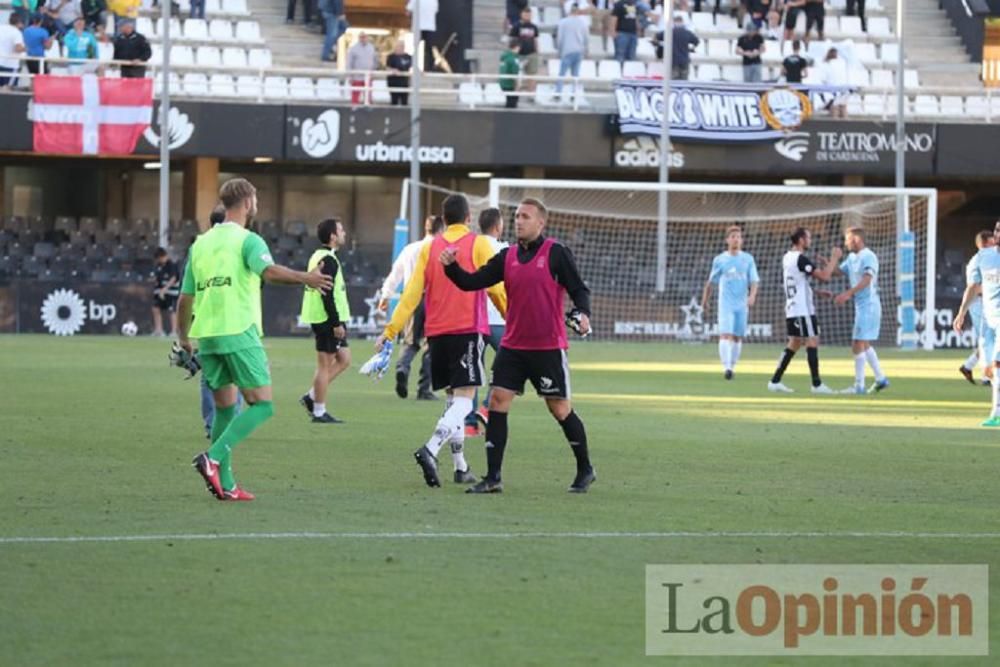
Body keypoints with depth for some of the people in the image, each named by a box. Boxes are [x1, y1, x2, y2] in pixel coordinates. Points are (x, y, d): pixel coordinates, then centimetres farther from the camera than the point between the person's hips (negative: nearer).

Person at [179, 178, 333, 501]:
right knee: (261, 405, -4)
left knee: (225, 409, 13)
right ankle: (213, 458, -20)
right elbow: (268, 271, -24)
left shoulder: (201, 244, 16)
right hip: (238, 333, -7)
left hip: (207, 337, 7)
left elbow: (185, 299, 18)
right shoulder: (247, 240, -3)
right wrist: (304, 278, -27)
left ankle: (225, 484, 8)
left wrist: (183, 338, 29)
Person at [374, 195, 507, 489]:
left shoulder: (429, 248, 9)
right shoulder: (479, 244, -1)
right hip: (468, 330, -5)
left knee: (453, 399, 15)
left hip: (437, 332, 5)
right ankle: (431, 449, -31)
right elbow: (496, 289, -2)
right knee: (463, 401, -9)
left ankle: (461, 467, 14)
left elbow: (412, 293, 5)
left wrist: (390, 331, 7)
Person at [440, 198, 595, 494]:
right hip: (513, 346, 5)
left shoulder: (556, 254, -5)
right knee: (497, 402, -5)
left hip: (549, 347, -5)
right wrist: (451, 267, -13)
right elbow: (472, 281, 4)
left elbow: (578, 289, -6)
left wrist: (583, 313, -25)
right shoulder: (507, 257, 8)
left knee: (560, 409, 2)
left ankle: (585, 471, 20)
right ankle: (493, 478, -3)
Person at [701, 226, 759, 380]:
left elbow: (754, 280, 0)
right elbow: (711, 281, 14)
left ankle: (732, 367, 20)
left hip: (742, 304, 2)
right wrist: (705, 299, 19)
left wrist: (752, 295, -18)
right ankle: (726, 367, -24)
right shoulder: (720, 260, 3)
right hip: (726, 303, -2)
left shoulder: (748, 259, 5)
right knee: (725, 334, -16)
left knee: (738, 337, 7)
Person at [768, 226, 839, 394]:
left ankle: (775, 381, 11)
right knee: (812, 341, -5)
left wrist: (817, 292, 20)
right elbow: (824, 276, -19)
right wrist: (834, 258, -8)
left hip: (791, 309, 9)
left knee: (794, 343, 14)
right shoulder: (801, 259, -16)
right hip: (803, 309, -9)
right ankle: (817, 385, -5)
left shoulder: (787, 258, 13)